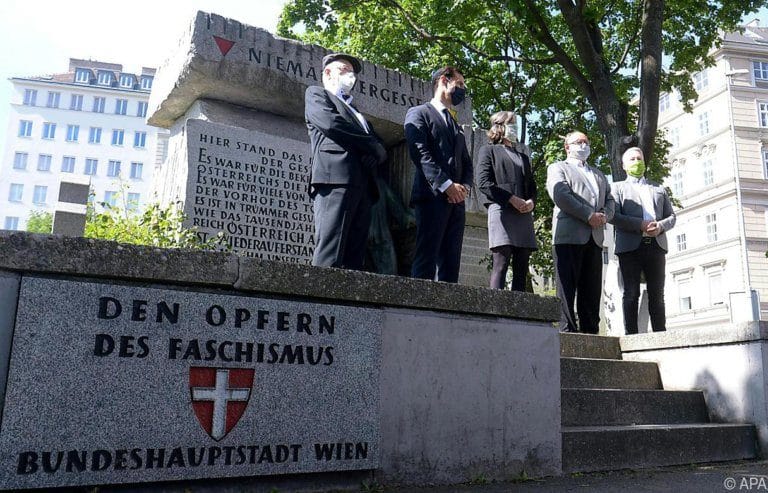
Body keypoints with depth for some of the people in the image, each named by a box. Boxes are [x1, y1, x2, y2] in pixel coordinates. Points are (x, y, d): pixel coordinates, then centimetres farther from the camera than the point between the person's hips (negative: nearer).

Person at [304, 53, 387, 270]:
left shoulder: (355, 111, 37)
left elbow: (381, 148, 26)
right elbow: (331, 123, -3)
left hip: (363, 186, 7)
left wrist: (375, 153, 1)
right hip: (335, 178, -6)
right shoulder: (316, 93, 18)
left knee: (354, 261, -4)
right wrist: (371, 144, 4)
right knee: (329, 258, -18)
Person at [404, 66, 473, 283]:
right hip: (432, 196, -7)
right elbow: (419, 152, -8)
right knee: (426, 259, -13)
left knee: (451, 263, 1)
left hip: (456, 200, 7)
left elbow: (466, 163, 22)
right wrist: (446, 185, -15)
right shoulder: (418, 113, 7)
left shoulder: (456, 125, 30)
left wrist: (464, 187, 0)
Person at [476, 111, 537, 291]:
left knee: (521, 269, -1)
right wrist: (512, 199, -11)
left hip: (524, 214, 6)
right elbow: (483, 182, -3)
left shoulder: (523, 157, 30)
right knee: (501, 263, -14)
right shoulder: (489, 150, 11)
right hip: (501, 211, -6)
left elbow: (532, 186, 25)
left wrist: (531, 202, 1)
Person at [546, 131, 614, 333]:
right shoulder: (557, 168, 10)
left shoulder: (598, 174, 31)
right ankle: (568, 330, -8)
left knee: (591, 289, 3)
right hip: (569, 235, -6)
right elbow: (560, 195, -7)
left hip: (594, 237, 6)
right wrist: (589, 215, -13)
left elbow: (609, 199, 21)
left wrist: (604, 215, -2)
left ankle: (590, 331, 5)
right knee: (567, 286, -8)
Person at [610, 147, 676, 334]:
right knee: (631, 294, -4)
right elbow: (613, 216, -2)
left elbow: (671, 216, 18)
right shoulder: (618, 187, 13)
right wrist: (640, 225, -14)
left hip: (656, 245, 3)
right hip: (630, 246, -3)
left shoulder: (658, 189, 25)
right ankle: (631, 335, -4)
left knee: (657, 295, 2)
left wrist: (661, 226, -5)